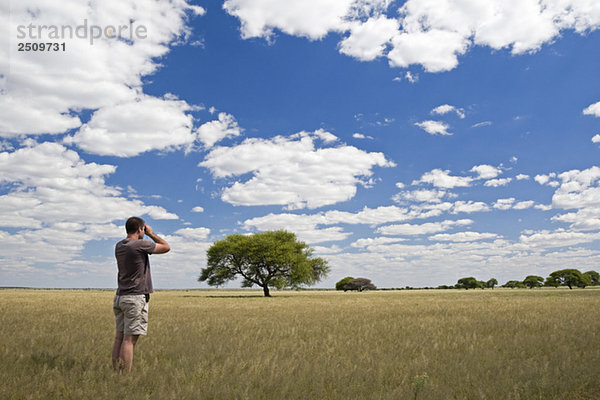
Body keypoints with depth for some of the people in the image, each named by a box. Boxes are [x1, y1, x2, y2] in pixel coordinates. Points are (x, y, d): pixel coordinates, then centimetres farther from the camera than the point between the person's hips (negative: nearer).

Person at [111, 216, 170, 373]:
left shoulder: (118, 246, 9)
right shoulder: (140, 245, -13)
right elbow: (166, 247, 0)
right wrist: (151, 234, 9)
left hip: (120, 297, 8)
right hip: (135, 298, -8)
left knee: (119, 337, 8)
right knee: (129, 339, -6)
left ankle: (117, 373, 12)